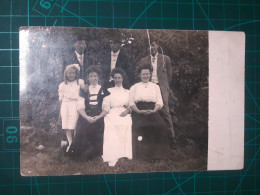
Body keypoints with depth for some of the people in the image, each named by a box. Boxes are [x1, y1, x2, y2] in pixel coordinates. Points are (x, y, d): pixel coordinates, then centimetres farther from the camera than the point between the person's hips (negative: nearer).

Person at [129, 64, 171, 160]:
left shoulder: (155, 86, 22)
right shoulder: (134, 87, 18)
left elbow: (159, 102, 10)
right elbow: (131, 102, 5)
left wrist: (153, 110, -11)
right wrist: (139, 111, -13)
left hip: (152, 112, 1)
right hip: (138, 112, -1)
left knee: (160, 125, -29)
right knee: (139, 126, -33)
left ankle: (156, 152, -14)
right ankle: (142, 153, -19)